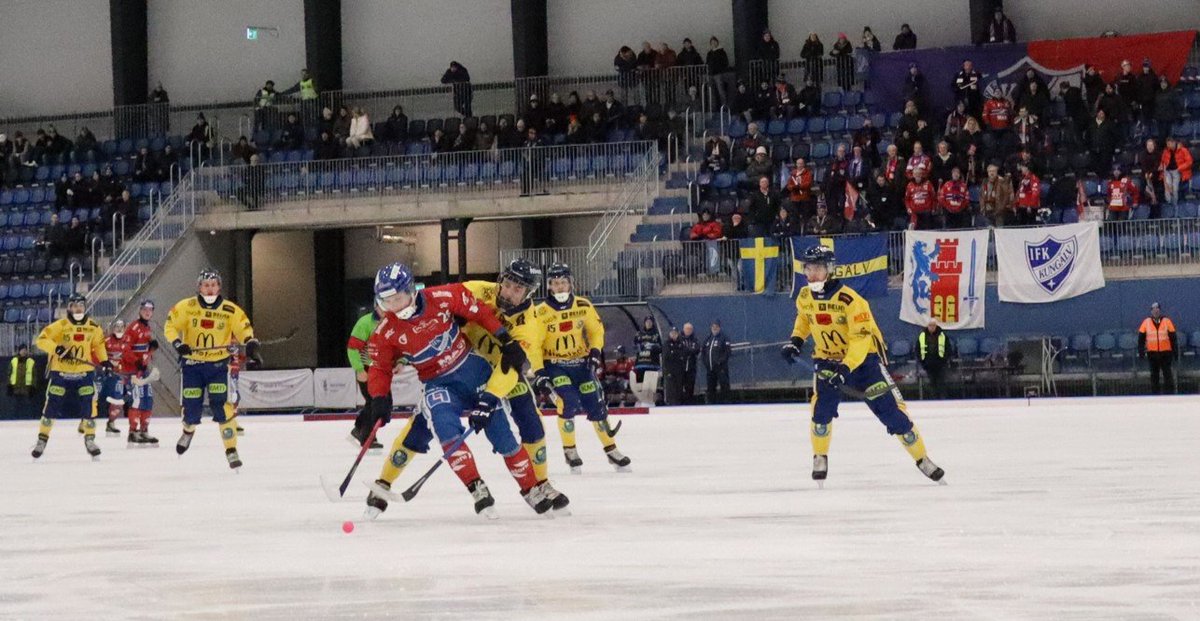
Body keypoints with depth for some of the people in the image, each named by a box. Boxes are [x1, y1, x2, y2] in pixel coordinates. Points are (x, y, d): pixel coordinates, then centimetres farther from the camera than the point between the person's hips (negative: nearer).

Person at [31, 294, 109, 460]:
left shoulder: (94, 328, 2)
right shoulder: (60, 326, -10)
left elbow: (99, 344, 17)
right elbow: (41, 339, -14)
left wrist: (104, 360, 5)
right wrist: (56, 348, -29)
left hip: (85, 372, 2)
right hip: (61, 372, -2)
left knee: (89, 405, -5)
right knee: (52, 405, -1)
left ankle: (90, 439, 10)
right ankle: (42, 439, 12)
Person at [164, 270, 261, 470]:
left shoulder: (231, 311, -5)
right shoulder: (186, 307, -5)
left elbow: (245, 330, -4)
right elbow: (170, 326, -2)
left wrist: (251, 345, -24)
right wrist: (177, 343, -20)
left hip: (218, 365, -1)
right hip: (192, 364, 1)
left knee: (222, 406, -14)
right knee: (192, 408, 2)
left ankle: (231, 451, -6)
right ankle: (188, 431, 39)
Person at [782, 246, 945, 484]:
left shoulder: (850, 300, -26)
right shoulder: (804, 297, -4)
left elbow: (861, 339, -28)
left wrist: (845, 368, -37)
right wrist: (796, 340, 5)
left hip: (863, 357, -4)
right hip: (827, 359, 4)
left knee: (891, 409, -7)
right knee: (822, 406, -17)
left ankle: (922, 459, 5)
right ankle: (820, 459, 3)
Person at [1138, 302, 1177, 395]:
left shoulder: (1167, 321, 0)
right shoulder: (1146, 322, 4)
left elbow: (1173, 338, 2)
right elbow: (1141, 338, 6)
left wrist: (1175, 352, -1)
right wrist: (1141, 352, 0)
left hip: (1166, 352, -2)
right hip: (1152, 352, 2)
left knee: (1167, 373, -4)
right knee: (1154, 375, 6)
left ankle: (1170, 393, -1)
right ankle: (1155, 393, 12)